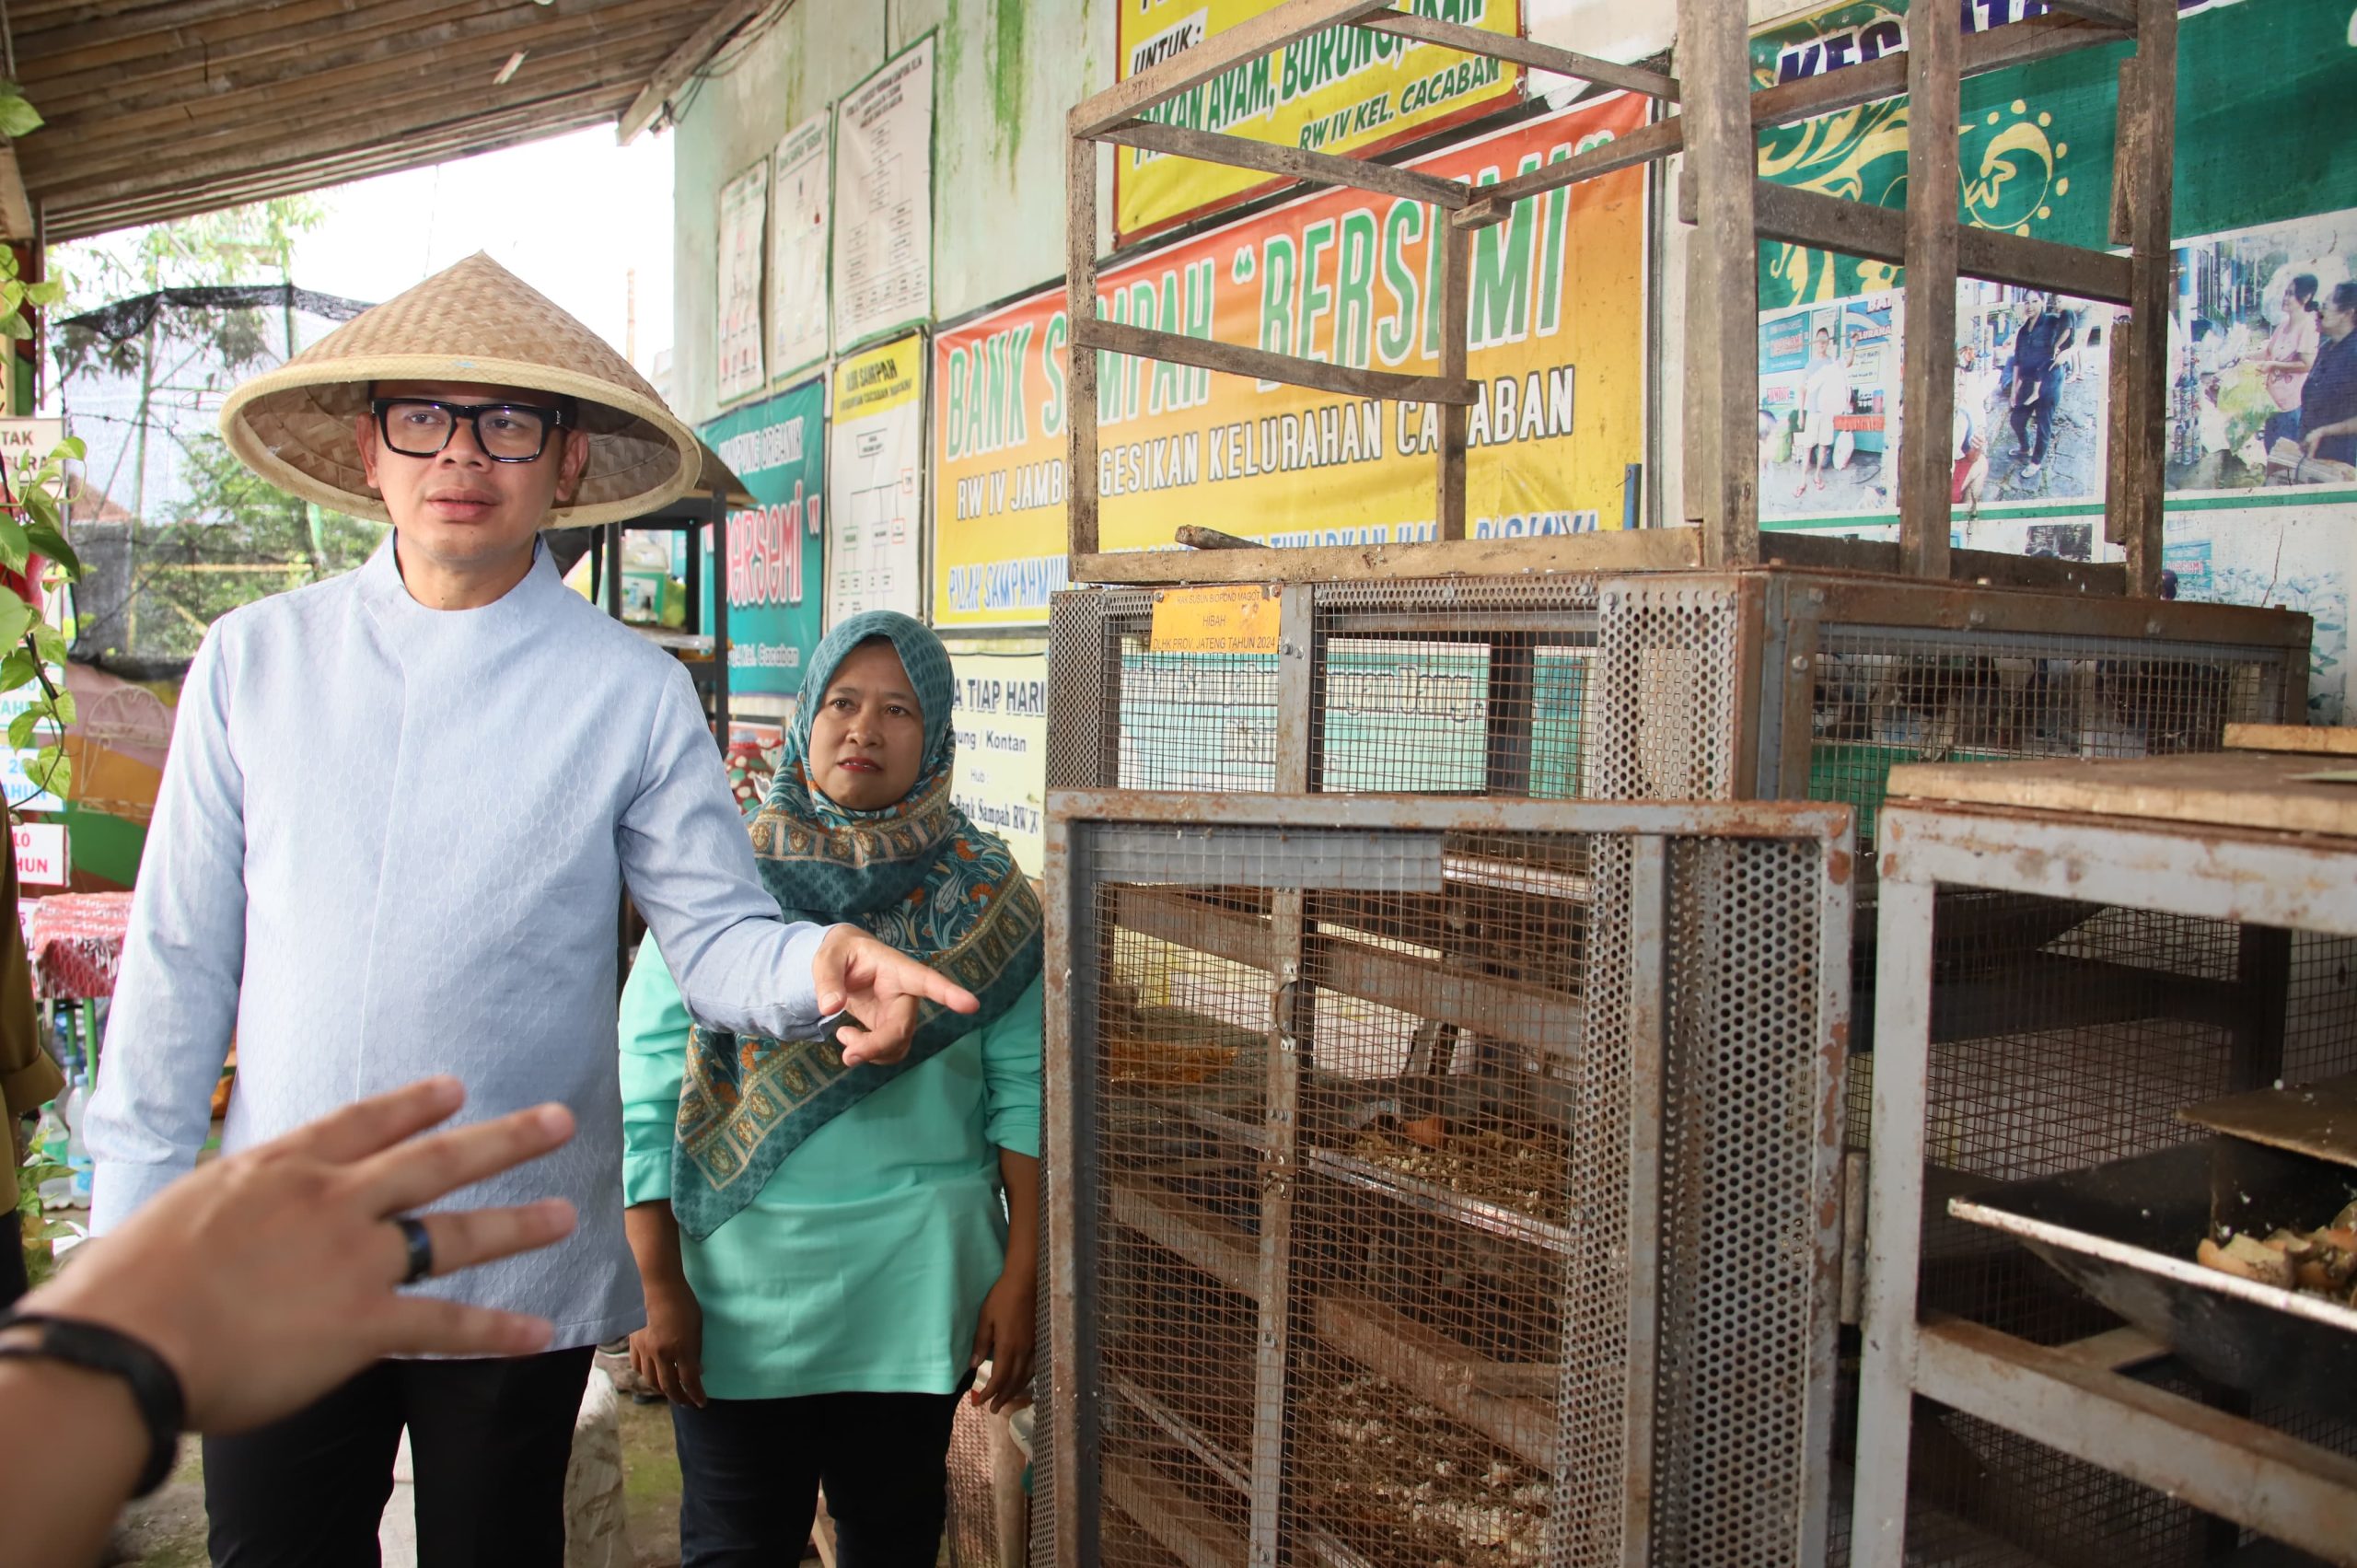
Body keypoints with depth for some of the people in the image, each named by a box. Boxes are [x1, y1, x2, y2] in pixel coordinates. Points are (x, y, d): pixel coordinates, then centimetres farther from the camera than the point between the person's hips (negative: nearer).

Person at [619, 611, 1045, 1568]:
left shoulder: (986, 897, 0)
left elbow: (1023, 1092, -1)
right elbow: (646, 1093, -2)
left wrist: (1020, 1275, -5)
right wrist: (658, 1285, -4)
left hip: (917, 1290, 1)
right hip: (738, 1287, 0)